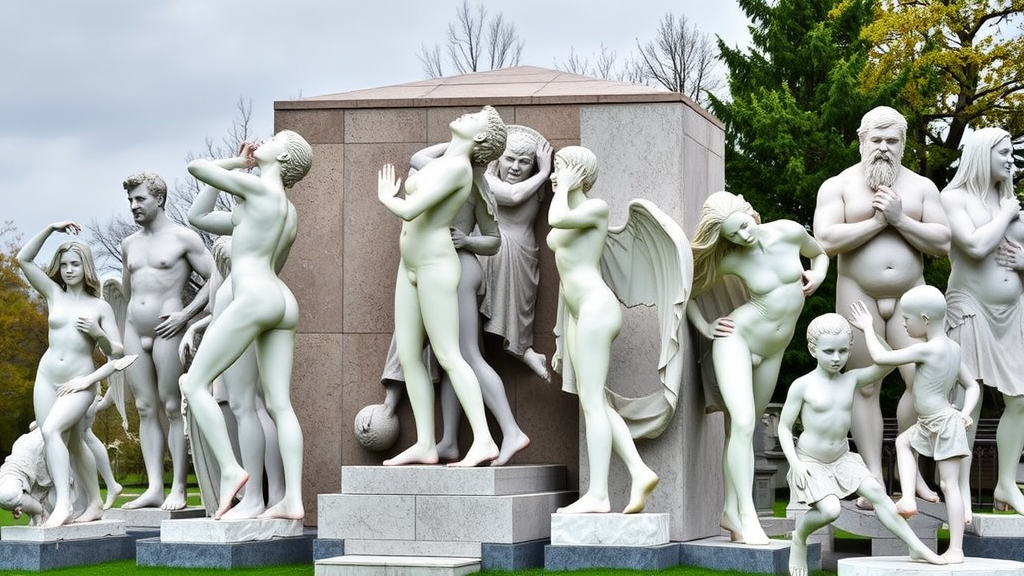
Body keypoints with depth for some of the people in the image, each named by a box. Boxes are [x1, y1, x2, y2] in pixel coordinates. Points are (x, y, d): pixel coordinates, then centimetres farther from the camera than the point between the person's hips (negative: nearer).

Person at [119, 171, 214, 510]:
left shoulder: (183, 238, -3)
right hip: (134, 330, 6)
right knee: (146, 409, 3)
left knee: (173, 409, -6)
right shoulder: (129, 244, 16)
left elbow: (215, 279, -6)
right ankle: (154, 488, 2)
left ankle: (178, 489, -6)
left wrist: (185, 314, -13)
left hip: (167, 330, -6)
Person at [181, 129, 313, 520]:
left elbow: (197, 166, 3)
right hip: (284, 302, 9)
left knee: (195, 383, -2)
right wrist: (238, 164, 30)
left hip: (254, 297, -9)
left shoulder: (259, 186, -1)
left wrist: (235, 164, 21)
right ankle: (293, 499, -5)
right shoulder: (289, 212, 25)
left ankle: (230, 469, -11)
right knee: (279, 404, 2)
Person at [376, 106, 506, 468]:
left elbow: (409, 209, -18)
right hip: (410, 266, 10)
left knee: (448, 356, -12)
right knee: (408, 356, 6)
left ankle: (483, 441, -13)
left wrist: (386, 198, -2)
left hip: (435, 265, -10)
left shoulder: (458, 167, -15)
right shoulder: (441, 163, 13)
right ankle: (425, 444, 9)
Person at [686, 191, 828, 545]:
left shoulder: (790, 233, -7)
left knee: (746, 426, 9)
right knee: (742, 422, -20)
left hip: (772, 351, 4)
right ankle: (747, 516, -20)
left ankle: (731, 511, 13)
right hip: (736, 339, -4)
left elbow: (819, 253, 16)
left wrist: (818, 274, -3)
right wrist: (703, 327, -7)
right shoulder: (731, 260, -12)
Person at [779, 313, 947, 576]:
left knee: (876, 491, -14)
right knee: (830, 510, -24)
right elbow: (784, 427, -8)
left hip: (842, 459, 5)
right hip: (810, 462, -4)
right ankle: (799, 538, 6)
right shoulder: (802, 386, -13)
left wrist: (869, 329, -12)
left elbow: (887, 362, -11)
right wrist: (795, 463, -18)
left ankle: (916, 547, -11)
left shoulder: (852, 379, -1)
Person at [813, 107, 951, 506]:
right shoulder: (838, 186, 2)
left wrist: (900, 219, -12)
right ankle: (874, 478, 2)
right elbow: (826, 240, -12)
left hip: (910, 294, 2)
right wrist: (877, 221, -14)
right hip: (858, 295, -2)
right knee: (865, 388, -1)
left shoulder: (921, 187, 9)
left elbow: (942, 242, -1)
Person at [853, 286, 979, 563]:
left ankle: (956, 550, -2)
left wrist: (867, 327, -2)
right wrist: (965, 412, 0)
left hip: (943, 424, -9)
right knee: (903, 441, 28)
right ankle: (908, 499, 16)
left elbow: (880, 357, -16)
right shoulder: (953, 348, 6)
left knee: (949, 484, -5)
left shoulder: (925, 350, -21)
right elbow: (972, 386, 13)